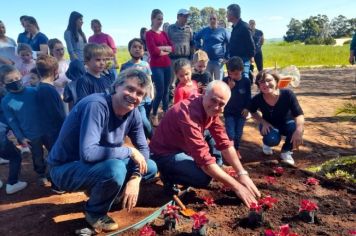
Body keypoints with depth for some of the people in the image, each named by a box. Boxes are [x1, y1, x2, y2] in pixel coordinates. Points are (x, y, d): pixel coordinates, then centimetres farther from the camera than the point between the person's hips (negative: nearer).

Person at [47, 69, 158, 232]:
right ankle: (95, 212, -3)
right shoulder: (96, 105, -29)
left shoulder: (133, 113, -7)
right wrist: (129, 152, -27)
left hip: (101, 164, 7)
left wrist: (135, 178, -18)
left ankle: (99, 192, 14)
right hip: (65, 169, -7)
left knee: (150, 168, 0)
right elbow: (88, 153, -38)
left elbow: (143, 148, -1)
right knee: (115, 169, -35)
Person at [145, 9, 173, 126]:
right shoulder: (149, 34, -5)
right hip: (156, 66, -6)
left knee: (166, 91, 9)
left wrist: (161, 48, -11)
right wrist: (166, 50, -2)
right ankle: (154, 116, 8)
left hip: (167, 65, 6)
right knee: (160, 92, -7)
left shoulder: (164, 33, 14)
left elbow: (172, 47, 5)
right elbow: (153, 51, -15)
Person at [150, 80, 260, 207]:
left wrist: (243, 174, -13)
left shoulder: (211, 109, -6)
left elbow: (224, 143, -4)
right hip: (164, 153, -8)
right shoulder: (189, 113, -33)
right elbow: (205, 159, -36)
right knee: (203, 178, -25)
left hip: (183, 148, 9)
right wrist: (236, 186, -31)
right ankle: (170, 175, 1)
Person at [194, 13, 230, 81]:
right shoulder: (204, 30, 7)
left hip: (219, 60, -2)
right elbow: (196, 38, 23)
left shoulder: (223, 31, -1)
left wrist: (226, 57, -4)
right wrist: (199, 48, 13)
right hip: (206, 60, 3)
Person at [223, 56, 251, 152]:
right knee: (231, 135, -8)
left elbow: (248, 96, 3)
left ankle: (236, 149, 30)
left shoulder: (246, 81, -5)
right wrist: (229, 88, -22)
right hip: (229, 112, -1)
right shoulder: (225, 81, -7)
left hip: (241, 112, 1)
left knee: (238, 134, 8)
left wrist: (246, 108, -5)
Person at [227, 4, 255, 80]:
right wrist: (230, 57, 16)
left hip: (243, 60, -9)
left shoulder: (244, 26, -13)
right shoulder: (235, 27, 14)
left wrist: (251, 56, -8)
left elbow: (251, 43, -12)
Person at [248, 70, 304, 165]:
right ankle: (267, 144, 10)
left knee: (296, 128, -33)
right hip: (270, 125, -1)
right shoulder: (257, 99, -25)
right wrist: (263, 122, -19)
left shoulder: (287, 94, -29)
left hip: (286, 124, 1)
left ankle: (286, 151, -1)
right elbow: (253, 112, -2)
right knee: (272, 140, -34)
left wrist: (299, 130, -48)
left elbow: (299, 114, -29)